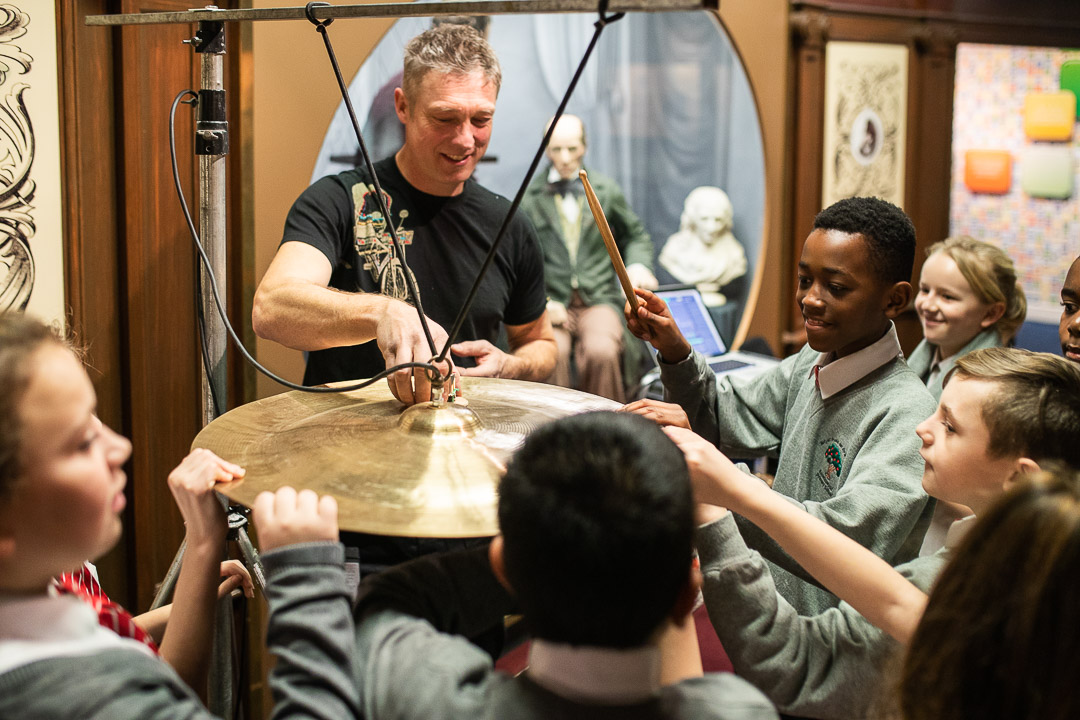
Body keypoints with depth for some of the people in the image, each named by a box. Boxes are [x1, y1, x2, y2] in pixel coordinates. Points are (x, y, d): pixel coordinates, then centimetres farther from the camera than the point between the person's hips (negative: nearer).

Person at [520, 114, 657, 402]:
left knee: (601, 352, -31)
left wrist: (637, 266, 3)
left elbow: (636, 236, 25)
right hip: (551, 304, -1)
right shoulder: (530, 197, 8)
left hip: (598, 300, 1)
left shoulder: (606, 191, 14)